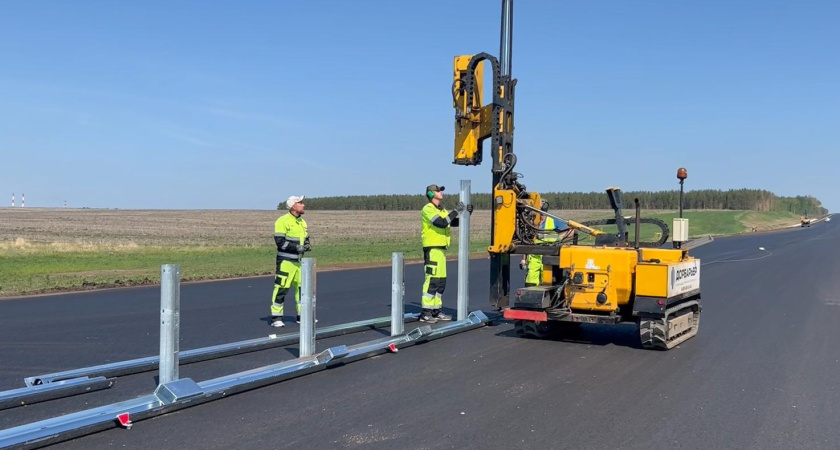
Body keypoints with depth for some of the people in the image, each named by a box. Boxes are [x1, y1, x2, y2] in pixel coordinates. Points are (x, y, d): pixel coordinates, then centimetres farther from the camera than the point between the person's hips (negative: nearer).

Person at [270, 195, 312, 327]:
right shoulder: (283, 221, -12)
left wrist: (307, 245, 0)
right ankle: (276, 318, 2)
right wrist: (297, 247, -21)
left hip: (299, 261, 8)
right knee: (281, 288, -5)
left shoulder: (302, 222, 13)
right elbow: (280, 241, -17)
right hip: (286, 261, -8)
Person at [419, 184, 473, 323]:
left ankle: (436, 311, 18)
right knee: (432, 280, -12)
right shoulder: (428, 209, -9)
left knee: (441, 281, 11)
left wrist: (466, 213, 3)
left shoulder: (442, 210, 20)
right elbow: (442, 223, -22)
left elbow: (456, 223, 17)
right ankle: (425, 313, -10)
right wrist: (456, 211, -16)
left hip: (441, 249, 9)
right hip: (432, 249, -9)